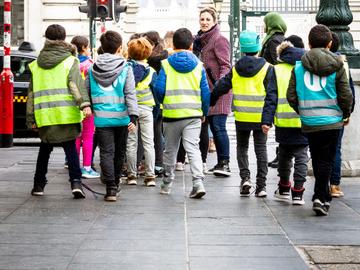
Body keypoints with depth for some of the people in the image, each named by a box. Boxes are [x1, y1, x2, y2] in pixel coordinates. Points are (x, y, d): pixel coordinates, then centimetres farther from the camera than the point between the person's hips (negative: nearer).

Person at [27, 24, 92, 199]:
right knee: (70, 148, 3)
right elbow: (76, 83, -15)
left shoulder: (37, 64, 13)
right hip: (66, 113, -3)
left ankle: (39, 184, 20)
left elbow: (31, 92, 13)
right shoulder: (69, 61, 1)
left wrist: (31, 117, 16)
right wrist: (85, 104, -25)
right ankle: (75, 182, -11)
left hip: (44, 114, 3)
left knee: (45, 149, 18)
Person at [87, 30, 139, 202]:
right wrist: (133, 116, -11)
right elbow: (130, 94, -8)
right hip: (121, 117, 0)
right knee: (119, 152, 15)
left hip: (102, 118, 0)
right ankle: (115, 184, 28)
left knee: (106, 152, -1)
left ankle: (111, 188, -14)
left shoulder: (92, 70, 4)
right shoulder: (125, 68, -2)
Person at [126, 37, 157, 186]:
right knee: (148, 143, 4)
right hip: (146, 109, 0)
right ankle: (150, 176, 1)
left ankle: (131, 175, 9)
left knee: (131, 143, 7)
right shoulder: (150, 71, -3)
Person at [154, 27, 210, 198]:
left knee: (170, 150, 14)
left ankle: (167, 183, 25)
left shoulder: (166, 64, -2)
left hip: (171, 114, 0)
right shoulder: (198, 66, 3)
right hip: (193, 114, 1)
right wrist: (204, 112, 18)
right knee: (193, 148, -2)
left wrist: (163, 102, 15)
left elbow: (159, 89, -6)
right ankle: (198, 182, -18)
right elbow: (205, 92, 5)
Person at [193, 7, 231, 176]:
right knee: (213, 127, 9)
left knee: (218, 127, -12)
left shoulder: (219, 40, -6)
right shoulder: (200, 40, 18)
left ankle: (225, 164, -12)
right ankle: (221, 163, 15)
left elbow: (225, 65, -12)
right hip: (205, 91, 8)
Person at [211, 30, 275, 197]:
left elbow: (220, 87, 6)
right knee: (261, 149, 6)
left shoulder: (236, 69, 3)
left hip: (241, 117, 1)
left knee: (242, 147, 16)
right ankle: (261, 185, 4)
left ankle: (245, 177, -3)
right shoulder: (267, 69, -4)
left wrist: (210, 103, 19)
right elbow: (272, 93, -9)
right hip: (260, 116, -1)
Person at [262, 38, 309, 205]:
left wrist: (266, 120, -7)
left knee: (284, 155, 16)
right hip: (304, 121, 0)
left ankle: (284, 189, 27)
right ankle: (298, 193, 1)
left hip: (283, 122, 0)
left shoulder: (276, 70, 1)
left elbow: (271, 98, -5)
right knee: (301, 157, 5)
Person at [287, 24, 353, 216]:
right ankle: (320, 197, -9)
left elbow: (291, 96, 1)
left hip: (309, 123, 2)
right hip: (331, 121, -2)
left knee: (317, 161, 16)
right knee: (326, 161, 3)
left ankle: (324, 198, 23)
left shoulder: (298, 66, 1)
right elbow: (346, 95, -4)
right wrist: (346, 114, 13)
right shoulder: (336, 65, -4)